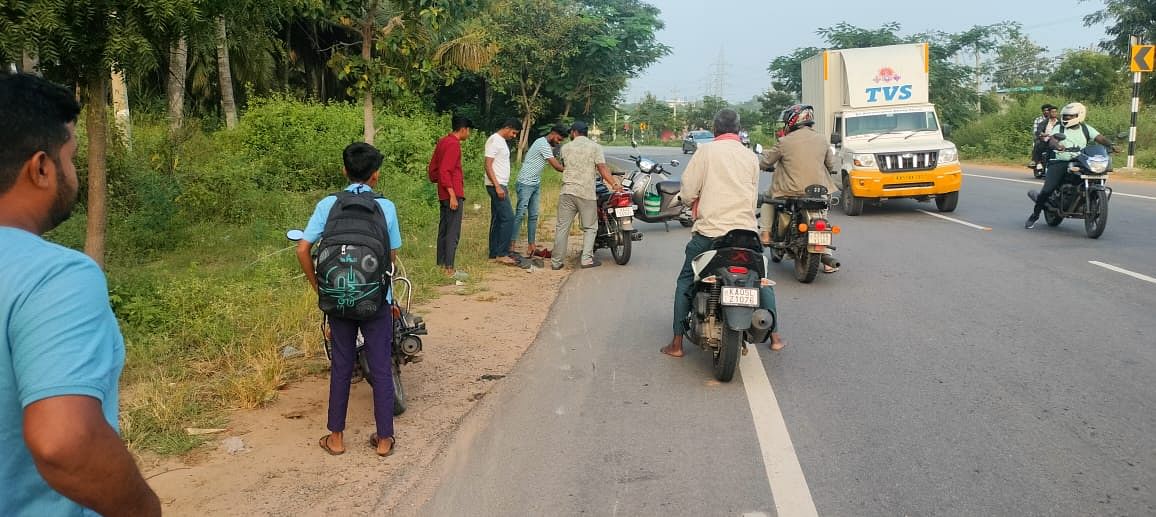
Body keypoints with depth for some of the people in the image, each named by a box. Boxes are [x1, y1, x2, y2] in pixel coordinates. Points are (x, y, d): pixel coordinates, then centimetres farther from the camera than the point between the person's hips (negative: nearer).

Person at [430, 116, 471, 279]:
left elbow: (433, 167, 20)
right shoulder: (453, 144, -14)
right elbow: (445, 171, -21)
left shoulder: (442, 142, 14)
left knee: (443, 231, 13)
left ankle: (441, 265, 18)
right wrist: (453, 195, -22)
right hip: (453, 195, -10)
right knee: (453, 233, -7)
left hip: (444, 195, 10)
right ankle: (449, 269, -7)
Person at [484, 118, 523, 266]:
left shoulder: (502, 141, 17)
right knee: (508, 218, -12)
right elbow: (488, 165, -18)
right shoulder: (494, 140, -13)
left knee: (498, 220, 10)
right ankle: (502, 253, -10)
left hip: (501, 185, 10)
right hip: (496, 186, -10)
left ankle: (494, 253, 13)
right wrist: (497, 186, -22)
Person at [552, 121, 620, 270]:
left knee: (562, 227, 5)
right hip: (587, 193, -2)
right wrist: (614, 183, -7)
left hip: (567, 192, 2)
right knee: (589, 228, 8)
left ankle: (556, 262, 7)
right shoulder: (595, 147, 2)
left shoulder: (566, 148, 9)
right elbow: (602, 168, -8)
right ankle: (586, 259, -1)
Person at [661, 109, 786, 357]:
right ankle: (775, 336, 23)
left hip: (709, 231, -3)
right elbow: (753, 197, 13)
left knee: (685, 283, 11)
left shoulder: (706, 151, -2)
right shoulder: (751, 157, 8)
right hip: (746, 230, 3)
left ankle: (677, 344, 9)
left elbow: (687, 192, -5)